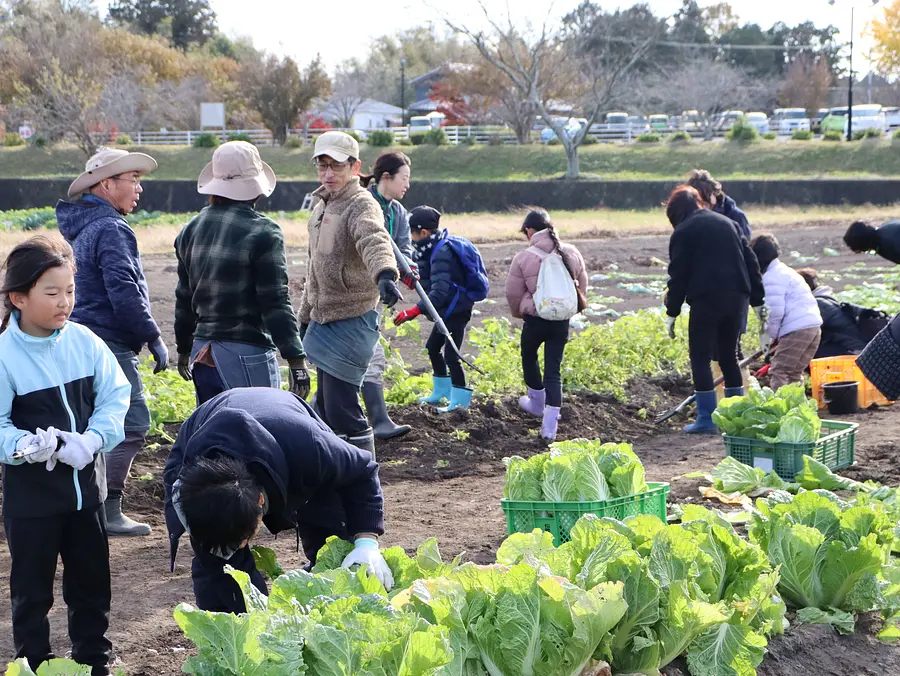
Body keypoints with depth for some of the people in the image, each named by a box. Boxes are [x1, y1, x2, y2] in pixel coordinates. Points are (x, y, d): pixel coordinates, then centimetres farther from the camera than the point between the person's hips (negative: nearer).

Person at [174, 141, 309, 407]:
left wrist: (184, 349, 27)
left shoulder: (191, 230, 10)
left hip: (203, 349, 7)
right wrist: (296, 359, -11)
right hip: (247, 353, -7)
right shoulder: (263, 233, -12)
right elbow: (275, 302, -14)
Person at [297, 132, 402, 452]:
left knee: (342, 409, -11)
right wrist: (305, 318, 25)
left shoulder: (362, 205, -14)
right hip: (323, 323, 9)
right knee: (325, 407, 16)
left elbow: (374, 240, -37)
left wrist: (385, 273, -58)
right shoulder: (321, 207, 15)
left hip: (351, 323, -9)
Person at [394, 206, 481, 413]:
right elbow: (428, 285, 8)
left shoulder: (442, 253, -24)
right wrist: (419, 257, -4)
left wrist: (416, 310, -37)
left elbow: (439, 290, -32)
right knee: (433, 347, 20)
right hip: (447, 310, 11)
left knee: (450, 354, -11)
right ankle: (442, 392, 31)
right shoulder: (435, 248, 9)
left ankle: (460, 401, -4)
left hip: (456, 309, -11)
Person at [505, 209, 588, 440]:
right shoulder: (571, 253, -1)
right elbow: (582, 285, 10)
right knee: (554, 369, 5)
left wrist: (519, 313, 17)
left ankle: (537, 403, 43)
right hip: (561, 320, 3)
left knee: (529, 357, 25)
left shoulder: (524, 258, -12)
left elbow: (513, 293, -3)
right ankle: (550, 425, -2)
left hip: (535, 319, -3)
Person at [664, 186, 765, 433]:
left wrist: (671, 313, 1)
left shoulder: (683, 232, 0)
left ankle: (707, 419, -1)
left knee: (700, 358, 1)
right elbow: (751, 261, 16)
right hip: (736, 297, 6)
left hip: (706, 300, -6)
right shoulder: (727, 222, 17)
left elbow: (678, 276, -4)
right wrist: (757, 300, 18)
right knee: (729, 355, 17)